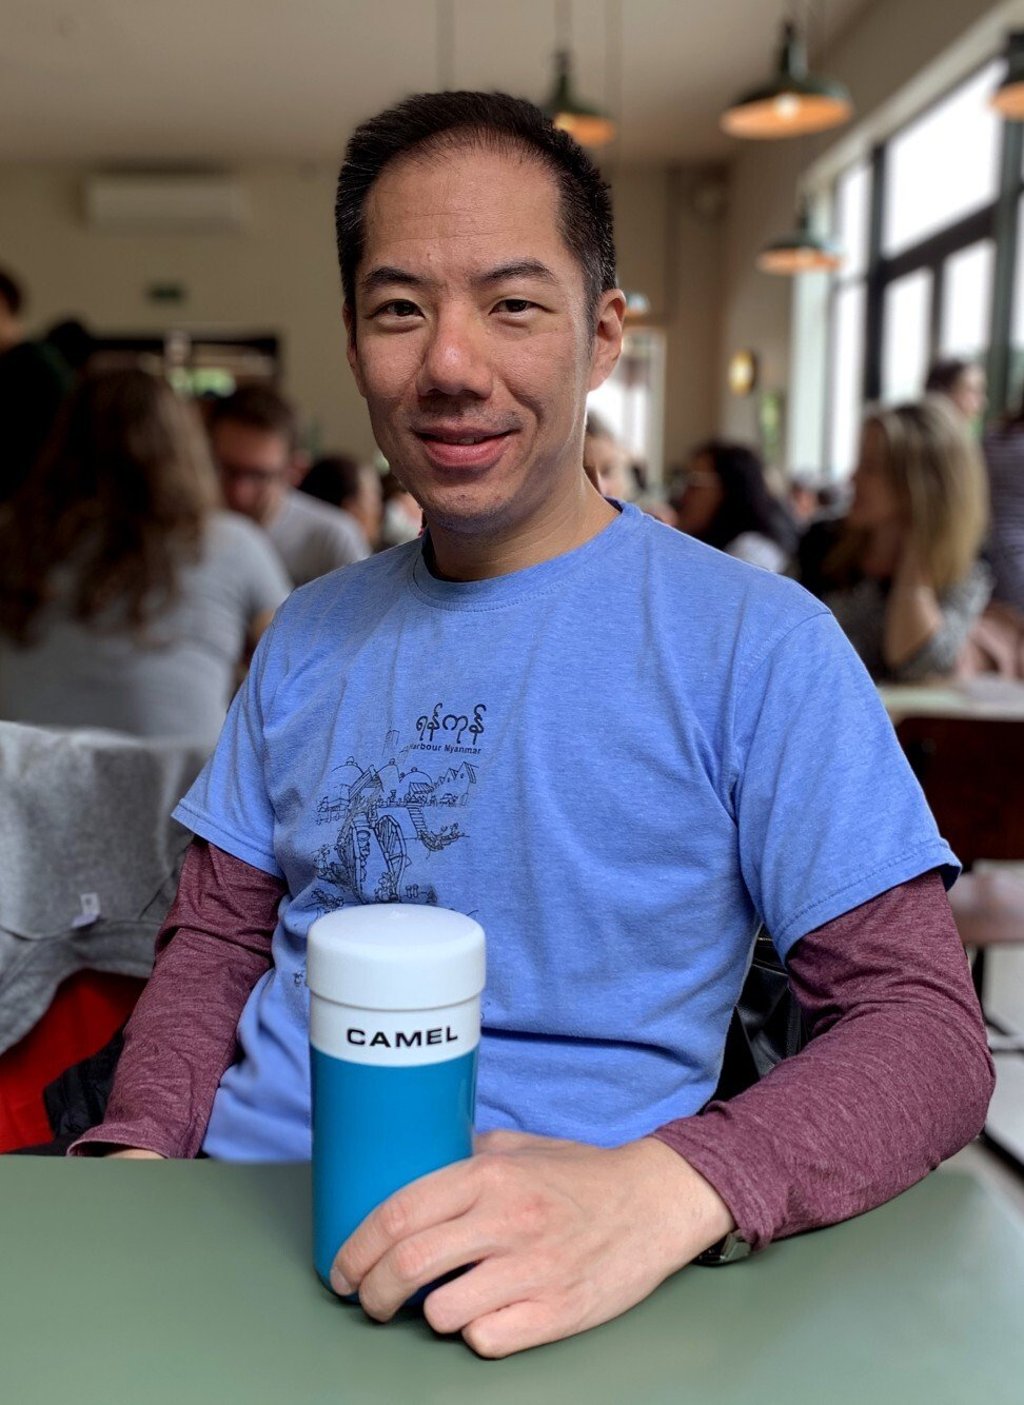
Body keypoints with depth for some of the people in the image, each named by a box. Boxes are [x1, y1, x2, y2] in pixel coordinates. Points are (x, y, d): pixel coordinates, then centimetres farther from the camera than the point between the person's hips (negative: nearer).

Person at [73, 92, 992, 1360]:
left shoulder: (755, 641, -8)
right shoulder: (308, 637, 9)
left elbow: (928, 1026, -10)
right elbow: (214, 940, 12)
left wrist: (666, 1188, -27)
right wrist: (134, 1156, -7)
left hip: (541, 1296, -2)